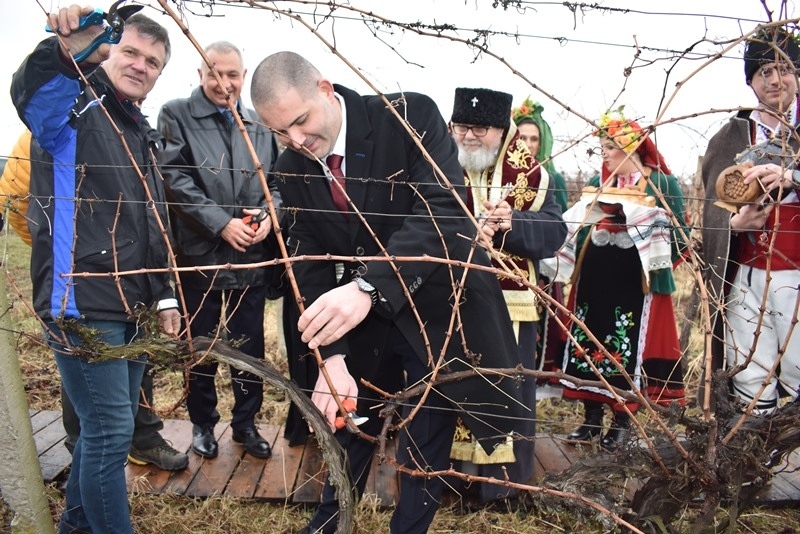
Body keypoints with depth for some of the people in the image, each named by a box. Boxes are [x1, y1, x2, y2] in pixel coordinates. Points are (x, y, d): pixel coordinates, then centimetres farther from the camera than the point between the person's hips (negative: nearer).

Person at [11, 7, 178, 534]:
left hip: (130, 304, 8)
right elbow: (30, 93, -32)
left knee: (111, 425, 18)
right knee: (110, 429, -6)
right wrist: (65, 51, -53)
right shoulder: (75, 105, -5)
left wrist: (164, 295, 16)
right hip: (82, 302, -8)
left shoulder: (142, 133, 18)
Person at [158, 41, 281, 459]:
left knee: (250, 349, 12)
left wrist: (268, 213, -9)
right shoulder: (176, 116, -2)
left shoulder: (260, 125, 9)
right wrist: (221, 223, -18)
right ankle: (202, 424, 31)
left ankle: (246, 423, 30)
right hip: (201, 256, -3)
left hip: (252, 259, 3)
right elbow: (175, 179, -11)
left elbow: (277, 179, 12)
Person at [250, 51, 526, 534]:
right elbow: (310, 264, -6)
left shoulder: (411, 116, -20)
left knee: (426, 448, 8)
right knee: (349, 430, 20)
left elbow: (444, 212, -32)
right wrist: (331, 356, -19)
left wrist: (369, 286, -45)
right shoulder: (292, 169, -5)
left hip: (439, 309, -4)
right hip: (363, 322, 4)